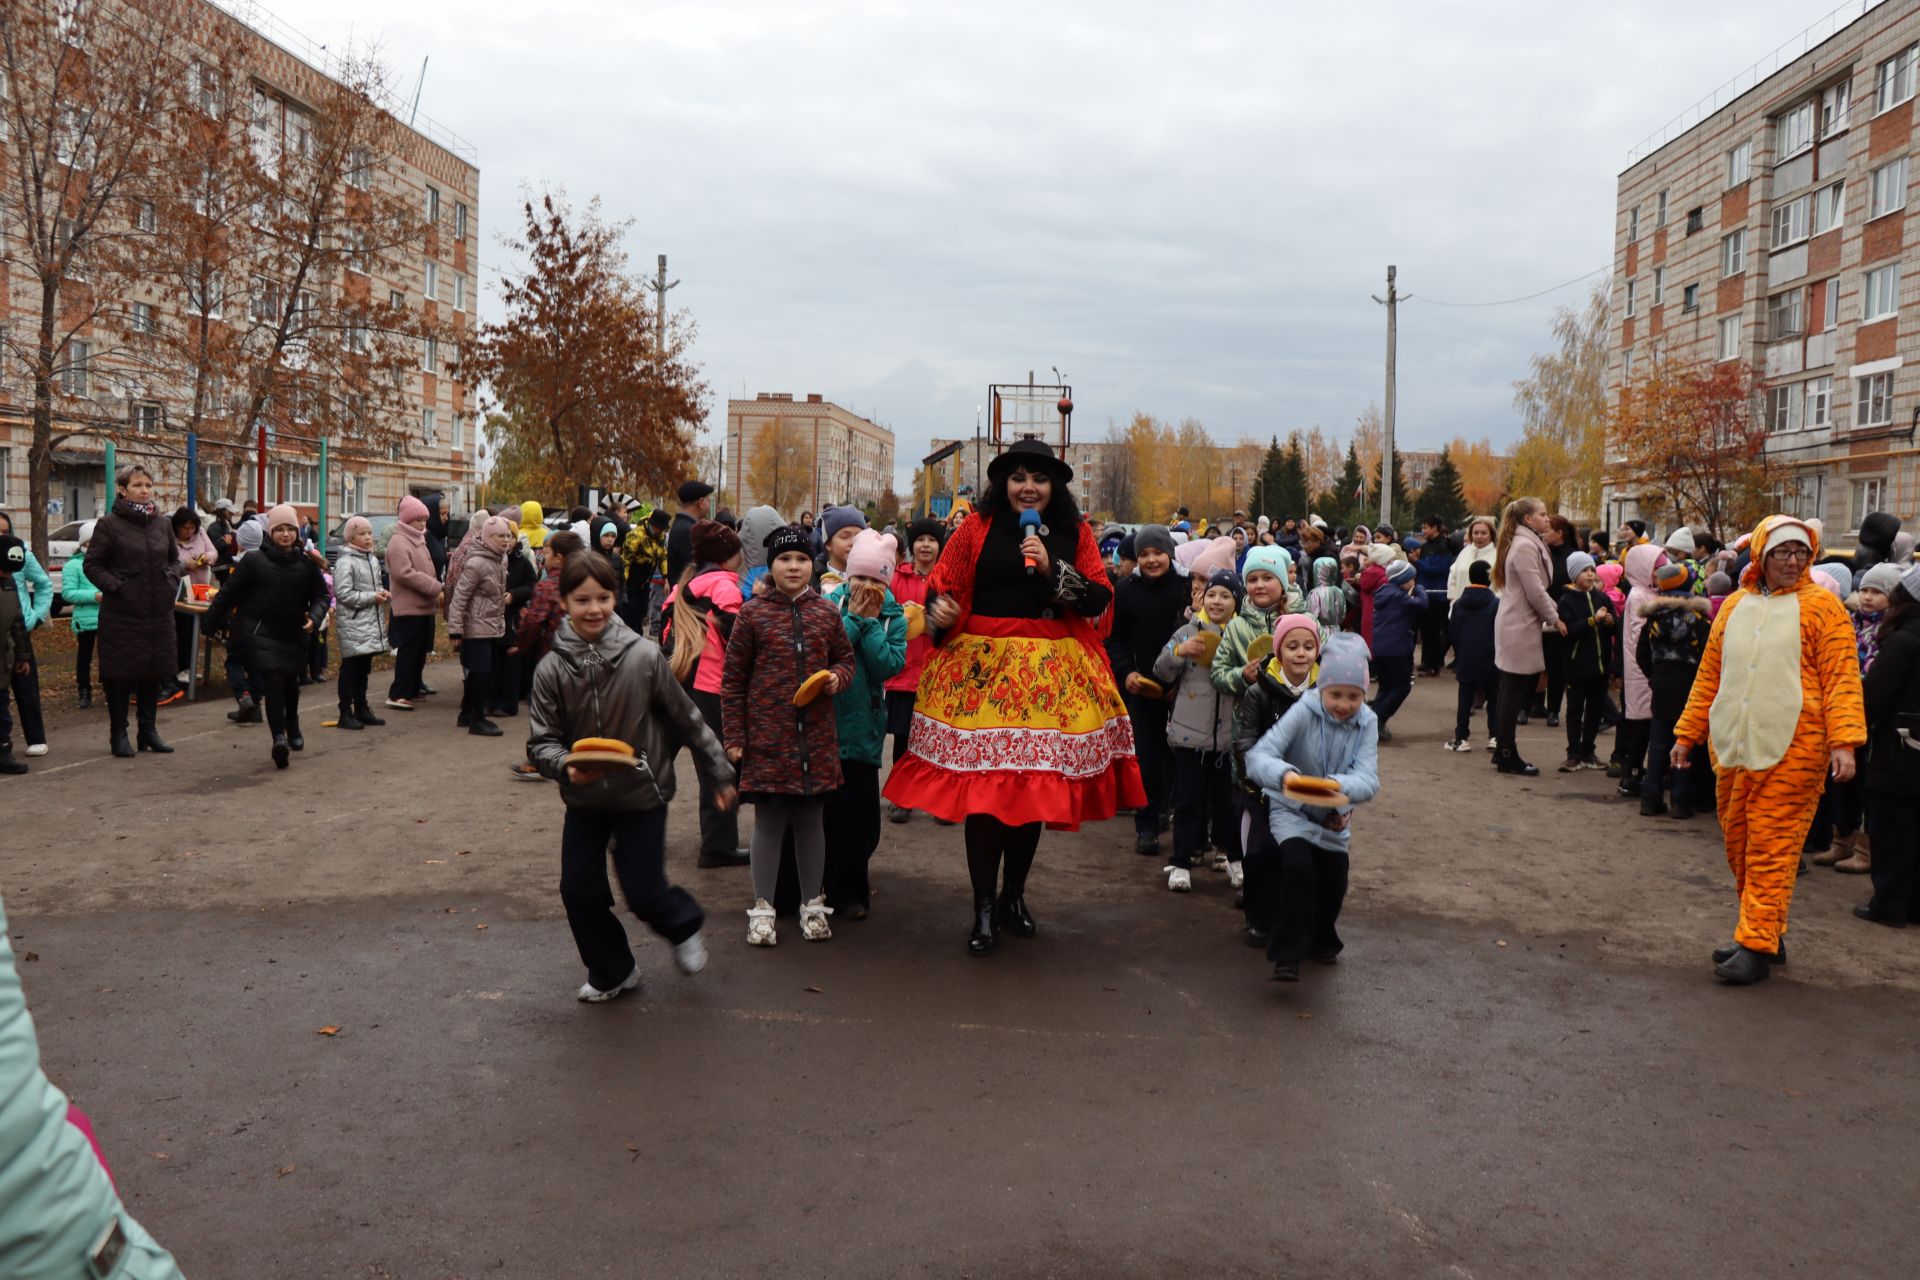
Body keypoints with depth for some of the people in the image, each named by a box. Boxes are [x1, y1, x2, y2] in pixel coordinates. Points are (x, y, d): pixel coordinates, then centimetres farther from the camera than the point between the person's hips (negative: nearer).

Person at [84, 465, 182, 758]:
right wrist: (116, 587, -14)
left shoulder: (161, 524, 10)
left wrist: (172, 580, 4)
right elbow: (93, 565, -2)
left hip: (159, 613, 5)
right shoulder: (109, 524, -5)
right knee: (121, 674, 1)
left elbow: (174, 559, 22)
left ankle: (148, 730, 22)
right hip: (122, 614, -5)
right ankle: (119, 734, 12)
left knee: (154, 673, 11)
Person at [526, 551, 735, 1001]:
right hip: (584, 799, 3)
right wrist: (566, 767, -30)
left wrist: (718, 774, 3)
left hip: (642, 794, -2)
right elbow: (541, 741, -8)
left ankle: (685, 924, 34)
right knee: (579, 890, 6)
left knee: (644, 894, -2)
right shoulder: (552, 668, -10)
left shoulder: (643, 655, -14)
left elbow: (685, 718, -4)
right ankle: (611, 972, 31)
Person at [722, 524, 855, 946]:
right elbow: (733, 679, 0)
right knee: (768, 821, 5)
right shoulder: (753, 614, -3)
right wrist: (733, 736, -3)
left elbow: (845, 657, 18)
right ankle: (762, 908, 17)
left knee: (810, 819, 12)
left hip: (816, 737, 3)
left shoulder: (827, 613, 6)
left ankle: (812, 904, 25)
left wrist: (838, 676, -7)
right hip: (767, 735, -2)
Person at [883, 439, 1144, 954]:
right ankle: (983, 907, 7)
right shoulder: (976, 528, 3)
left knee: (1036, 784, 8)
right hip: (981, 668, -2)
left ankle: (1014, 896, 25)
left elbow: (1099, 600, 1)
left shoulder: (1075, 534, 8)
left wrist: (1052, 569, -11)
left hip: (1050, 675, 2)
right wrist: (939, 609, -17)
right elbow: (940, 585, 5)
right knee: (981, 784, -5)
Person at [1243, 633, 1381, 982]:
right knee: (1298, 869, -26)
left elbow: (1369, 781, -24)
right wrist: (1284, 774, -53)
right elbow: (1257, 756, -32)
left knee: (1333, 883, 12)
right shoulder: (1303, 712, -22)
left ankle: (1320, 941, 42)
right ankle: (1288, 954, -17)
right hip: (1291, 810, -4)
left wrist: (1340, 785, -47)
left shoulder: (1366, 724, -12)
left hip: (1334, 817, 4)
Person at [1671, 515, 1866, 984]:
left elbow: (1841, 678, -6)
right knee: (1739, 844, 10)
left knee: (1772, 849, -4)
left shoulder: (1820, 606, -1)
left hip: (1791, 751, -5)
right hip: (1733, 748, 5)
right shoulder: (1735, 606, 12)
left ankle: (1757, 944, 2)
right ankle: (1766, 931, 24)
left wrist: (1843, 741, -15)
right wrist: (1686, 735, 15)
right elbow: (1709, 676, 16)